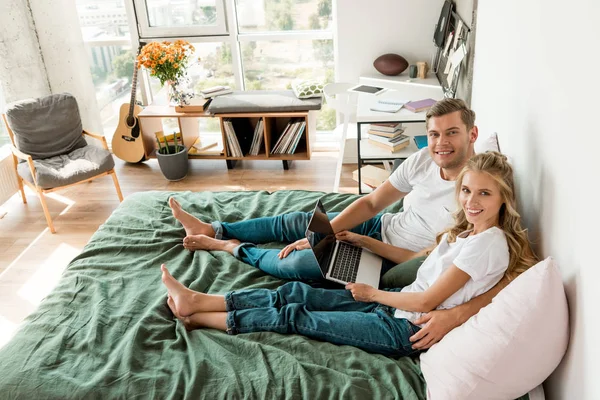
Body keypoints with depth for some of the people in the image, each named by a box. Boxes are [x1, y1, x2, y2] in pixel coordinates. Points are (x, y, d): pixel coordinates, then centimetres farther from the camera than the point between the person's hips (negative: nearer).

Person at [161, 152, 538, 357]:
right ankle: (197, 300, 8)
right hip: (400, 304, 8)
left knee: (296, 316, -6)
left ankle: (198, 317, 9)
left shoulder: (489, 242, -21)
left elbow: (426, 301, -20)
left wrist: (373, 293, -7)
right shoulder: (468, 229, 8)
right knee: (297, 292, -1)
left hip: (408, 329, -8)